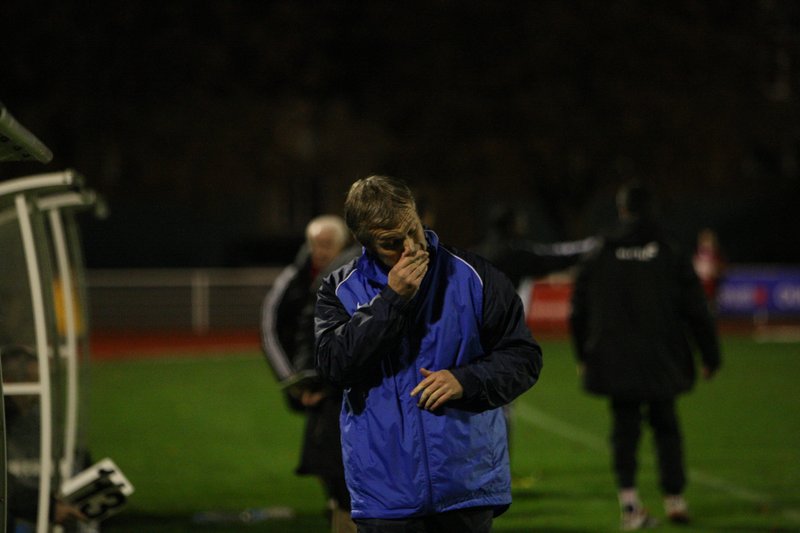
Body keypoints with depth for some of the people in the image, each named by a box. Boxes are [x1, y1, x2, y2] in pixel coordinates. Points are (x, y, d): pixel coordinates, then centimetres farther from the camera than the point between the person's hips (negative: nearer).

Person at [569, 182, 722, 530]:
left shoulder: (597, 258, 2)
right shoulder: (672, 257, -2)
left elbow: (579, 312, 7)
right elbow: (696, 311, -1)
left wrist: (583, 357, 19)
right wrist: (710, 356, 7)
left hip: (615, 361, 0)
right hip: (662, 363, 0)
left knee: (624, 426, 6)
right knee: (665, 424, 13)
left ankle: (628, 496, -8)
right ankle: (674, 498, 12)